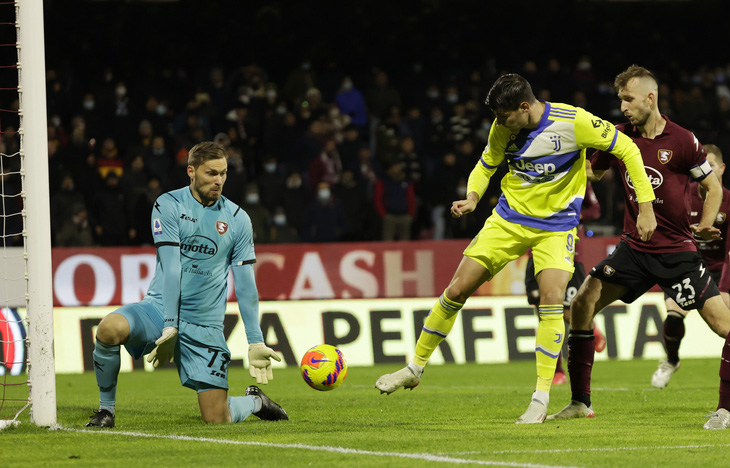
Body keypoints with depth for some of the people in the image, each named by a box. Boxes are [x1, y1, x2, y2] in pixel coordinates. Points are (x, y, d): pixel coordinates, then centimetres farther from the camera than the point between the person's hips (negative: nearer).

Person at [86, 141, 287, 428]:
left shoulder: (238, 219, 4)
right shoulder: (169, 205, -4)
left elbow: (245, 285, 5)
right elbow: (170, 267, -12)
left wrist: (256, 342, 1)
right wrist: (169, 327, -19)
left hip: (205, 326, 1)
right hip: (160, 308, -1)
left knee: (217, 419, -6)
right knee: (110, 329, -33)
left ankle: (254, 401, 31)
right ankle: (106, 409, -10)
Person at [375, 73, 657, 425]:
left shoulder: (574, 122, -20)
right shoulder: (503, 130, -7)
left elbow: (626, 148, -11)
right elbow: (485, 165, 11)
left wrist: (646, 206, -13)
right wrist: (472, 198, -11)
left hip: (556, 225, -3)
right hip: (508, 220, 4)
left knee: (551, 298, -24)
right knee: (456, 291, -1)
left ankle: (541, 399, -14)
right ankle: (415, 368, 17)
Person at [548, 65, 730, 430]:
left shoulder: (682, 141, -9)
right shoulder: (620, 137, 3)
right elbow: (593, 172, 21)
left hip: (677, 251, -4)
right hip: (633, 246, 4)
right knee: (582, 305, -5)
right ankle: (580, 402, 6)